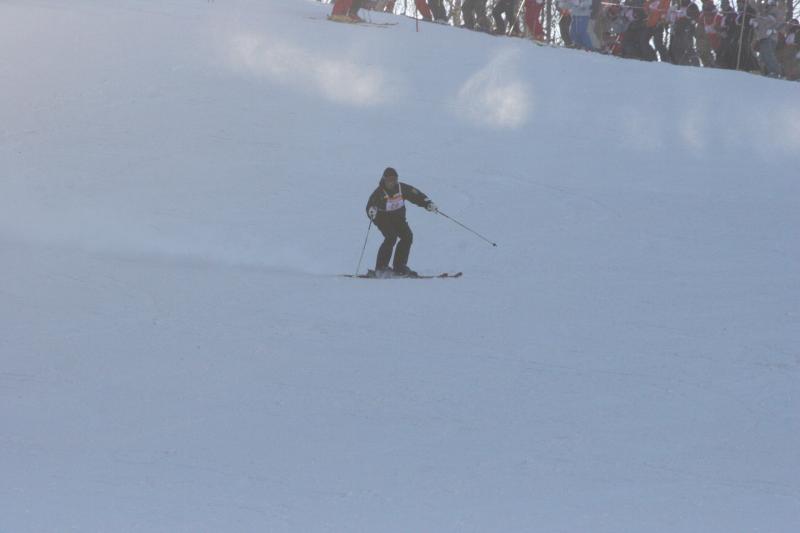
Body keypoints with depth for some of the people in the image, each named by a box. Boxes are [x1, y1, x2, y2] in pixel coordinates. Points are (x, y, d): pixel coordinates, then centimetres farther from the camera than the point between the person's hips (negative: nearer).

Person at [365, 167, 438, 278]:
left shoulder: (402, 188, -12)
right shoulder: (379, 193, -23)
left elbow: (417, 195, -5)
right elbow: (370, 206, -28)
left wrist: (428, 204, -18)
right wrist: (372, 212, -52)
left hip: (398, 217, 5)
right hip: (383, 218, -5)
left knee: (407, 236, -12)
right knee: (391, 237, -25)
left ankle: (399, 267, -1)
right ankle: (380, 269, -21)